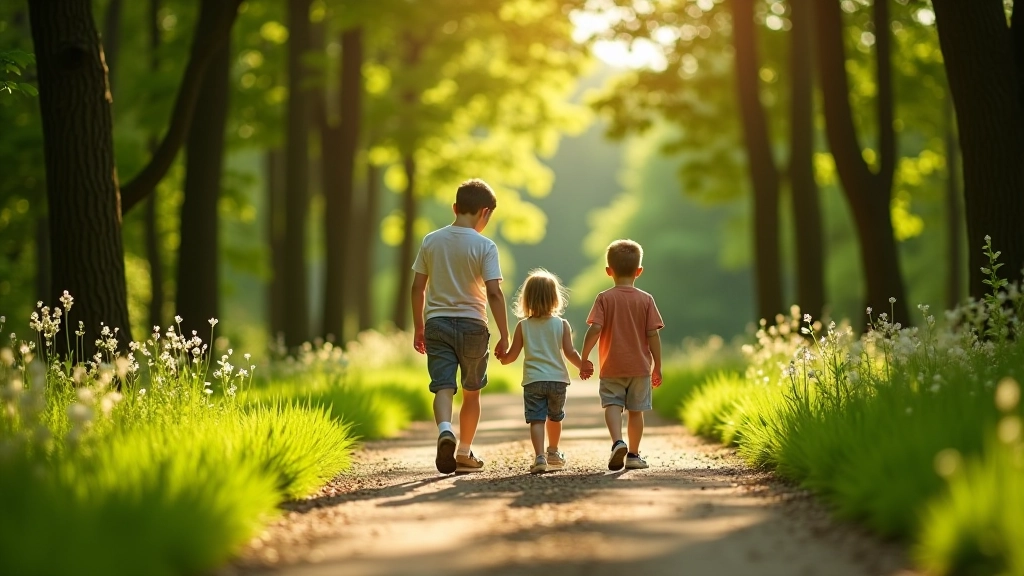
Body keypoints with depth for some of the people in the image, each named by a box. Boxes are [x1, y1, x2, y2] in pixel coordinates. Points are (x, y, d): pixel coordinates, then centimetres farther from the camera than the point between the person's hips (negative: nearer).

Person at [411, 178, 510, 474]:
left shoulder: (431, 241, 3)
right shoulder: (484, 246, -8)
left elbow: (417, 287, 6)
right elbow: (494, 293, -14)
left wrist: (418, 327, 16)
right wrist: (504, 335, -8)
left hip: (437, 322, 2)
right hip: (472, 324, -2)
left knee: (443, 387, -5)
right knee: (471, 392, 15)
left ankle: (445, 431, -34)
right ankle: (465, 453, 21)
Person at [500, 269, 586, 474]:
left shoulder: (523, 326, -1)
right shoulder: (562, 324, -2)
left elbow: (512, 355, 0)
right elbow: (570, 353, -6)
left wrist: (503, 358, 21)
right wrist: (583, 366, 10)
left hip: (533, 380, -1)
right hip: (557, 379, 2)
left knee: (536, 420, -5)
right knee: (555, 418, 22)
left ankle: (540, 456, -21)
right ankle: (553, 453, 37)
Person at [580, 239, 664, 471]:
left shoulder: (604, 298, -5)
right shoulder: (646, 300, -2)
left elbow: (595, 329, -14)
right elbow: (653, 335, -4)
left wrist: (584, 359, -5)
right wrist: (657, 367, 4)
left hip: (612, 367, -1)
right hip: (640, 367, 1)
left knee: (612, 405, -1)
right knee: (636, 410, 10)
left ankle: (618, 442, -26)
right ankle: (633, 454, 16)